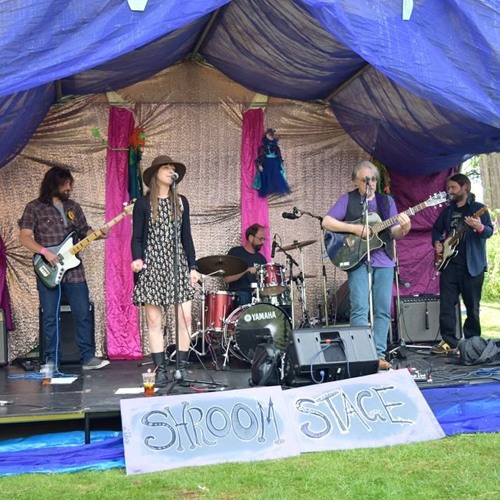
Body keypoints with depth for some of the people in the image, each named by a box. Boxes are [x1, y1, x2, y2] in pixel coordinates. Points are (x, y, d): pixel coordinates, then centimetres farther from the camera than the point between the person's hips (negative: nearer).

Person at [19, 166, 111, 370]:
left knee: (84, 314, 2)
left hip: (73, 270, 4)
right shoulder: (34, 207, -2)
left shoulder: (73, 207, 12)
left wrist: (100, 234, -3)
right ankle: (51, 361, 11)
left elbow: (84, 231, 17)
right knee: (50, 317, 3)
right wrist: (45, 251, -19)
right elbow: (24, 237, -7)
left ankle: (88, 357, 9)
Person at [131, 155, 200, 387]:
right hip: (152, 264, -2)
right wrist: (137, 259, -16)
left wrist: (193, 266, 7)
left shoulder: (181, 202, 12)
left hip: (177, 263, 3)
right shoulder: (143, 204, 3)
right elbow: (136, 237, 2)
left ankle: (182, 368, 4)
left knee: (185, 317, -6)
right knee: (154, 320, -1)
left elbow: (186, 236, 13)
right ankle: (160, 370, 7)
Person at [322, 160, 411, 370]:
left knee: (383, 311, 2)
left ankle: (379, 355, 7)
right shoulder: (347, 200, 5)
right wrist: (355, 228, -14)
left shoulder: (386, 201, 14)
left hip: (383, 260, 4)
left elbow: (393, 233, 10)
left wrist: (403, 229, -13)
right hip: (357, 260, -3)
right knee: (360, 310, -9)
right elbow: (326, 222, -5)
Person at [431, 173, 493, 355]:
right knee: (446, 303, -2)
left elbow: (490, 230, -10)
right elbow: (437, 229, 26)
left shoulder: (478, 208, 0)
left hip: (472, 264, -4)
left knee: (472, 305, 2)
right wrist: (437, 242, 7)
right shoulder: (447, 210, 16)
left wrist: (480, 228, -31)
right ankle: (449, 340, 1)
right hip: (449, 263, 5)